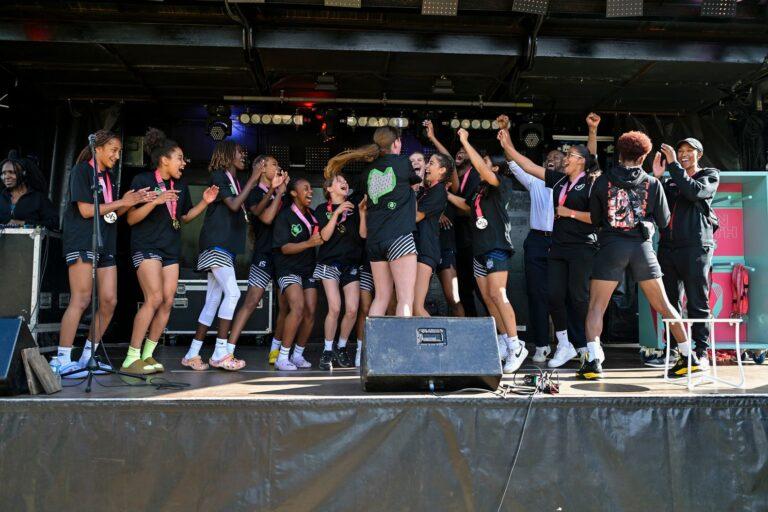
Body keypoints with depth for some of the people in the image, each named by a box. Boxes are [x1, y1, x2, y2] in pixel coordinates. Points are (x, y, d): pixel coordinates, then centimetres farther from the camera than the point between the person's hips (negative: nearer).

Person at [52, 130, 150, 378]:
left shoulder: (109, 177, 20)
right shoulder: (81, 171, -3)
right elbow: (86, 210, -12)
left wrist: (135, 201, 3)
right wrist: (121, 202, -8)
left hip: (105, 245, 8)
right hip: (82, 242, -8)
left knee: (109, 301, 1)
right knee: (81, 299, -13)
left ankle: (88, 356, 11)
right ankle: (62, 360, -8)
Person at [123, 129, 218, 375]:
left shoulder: (181, 186, 12)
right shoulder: (142, 181, -7)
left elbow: (185, 216, 21)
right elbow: (131, 218, -11)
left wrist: (205, 202, 7)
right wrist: (156, 201, -24)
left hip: (171, 249, 7)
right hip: (146, 246, -7)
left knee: (168, 302, -1)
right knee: (154, 298, -18)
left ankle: (147, 355, 9)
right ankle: (131, 359, -11)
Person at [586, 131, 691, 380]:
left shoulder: (603, 181, 3)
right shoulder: (653, 183, 6)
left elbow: (594, 219, 10)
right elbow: (664, 221, 11)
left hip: (611, 247, -2)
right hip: (643, 247, 2)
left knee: (596, 306, 2)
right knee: (663, 304, 13)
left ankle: (593, 360, -11)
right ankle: (689, 355, 21)